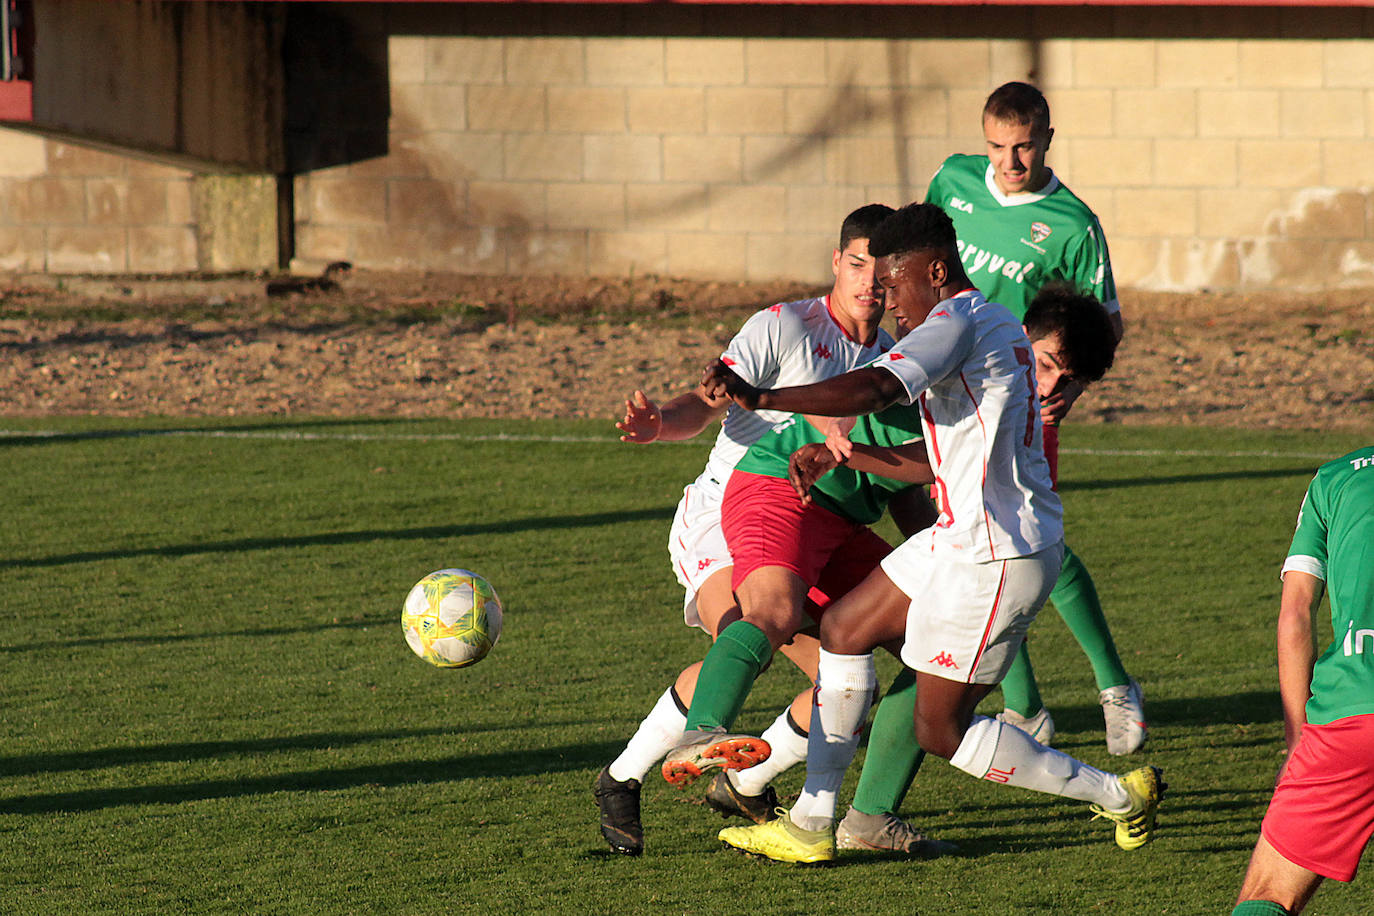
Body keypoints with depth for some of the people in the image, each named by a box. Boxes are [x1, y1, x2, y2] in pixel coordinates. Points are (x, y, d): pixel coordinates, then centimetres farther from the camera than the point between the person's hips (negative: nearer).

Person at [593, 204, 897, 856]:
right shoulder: (784, 326, -9)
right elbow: (704, 404, -15)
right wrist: (658, 424, -37)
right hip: (722, 515, -6)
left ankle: (745, 783, 17)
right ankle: (621, 781, -16)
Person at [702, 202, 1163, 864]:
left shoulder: (957, 324, -17)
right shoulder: (996, 325, 14)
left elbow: (872, 390, -32)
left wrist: (760, 399, -35)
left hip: (996, 560, -10)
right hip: (967, 537, 10)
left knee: (939, 730, -1)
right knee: (844, 628, 15)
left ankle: (1117, 795, 8)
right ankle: (810, 823, 18)